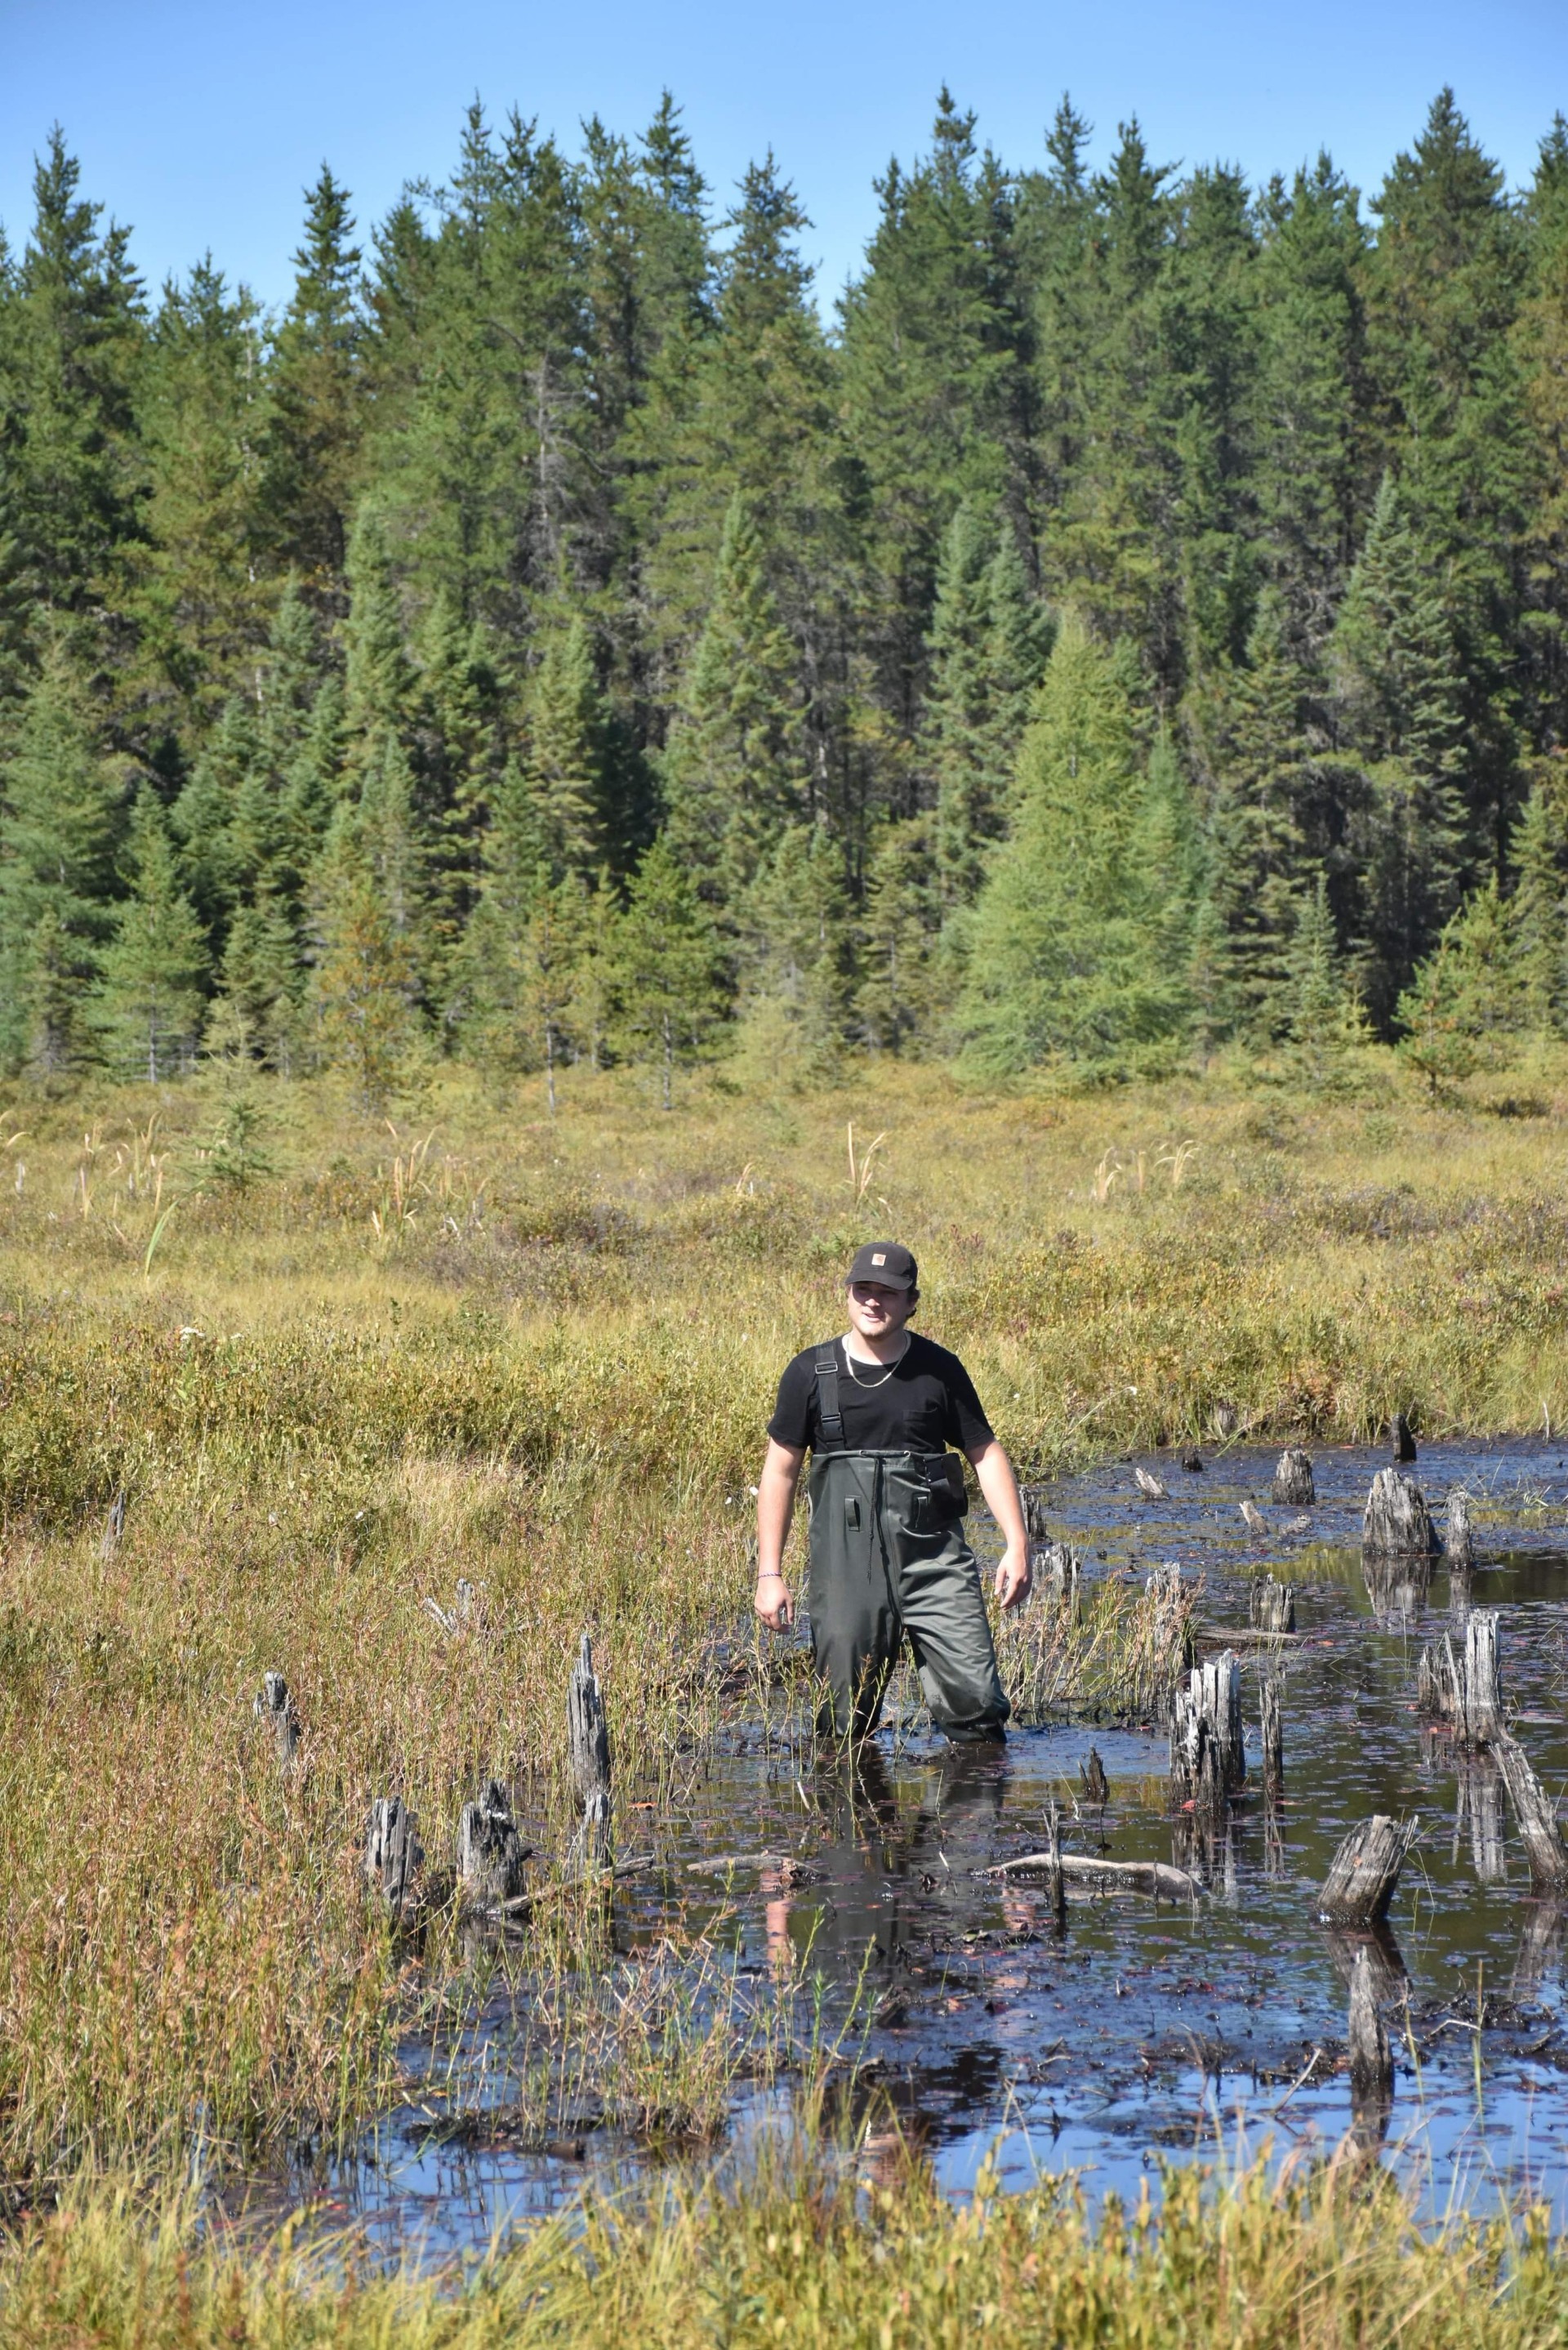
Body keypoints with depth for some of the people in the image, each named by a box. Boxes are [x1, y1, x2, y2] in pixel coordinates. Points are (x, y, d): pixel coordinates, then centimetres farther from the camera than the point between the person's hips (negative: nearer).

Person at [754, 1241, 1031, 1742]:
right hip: (844, 1564, 0)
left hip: (934, 1558, 0)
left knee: (976, 1702, -7)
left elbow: (986, 1455, 11)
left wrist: (1016, 1545, 0)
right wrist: (769, 1574, 3)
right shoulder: (811, 1373, 4)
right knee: (846, 1723, 0)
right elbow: (780, 1471, 8)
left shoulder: (939, 1371, 5)